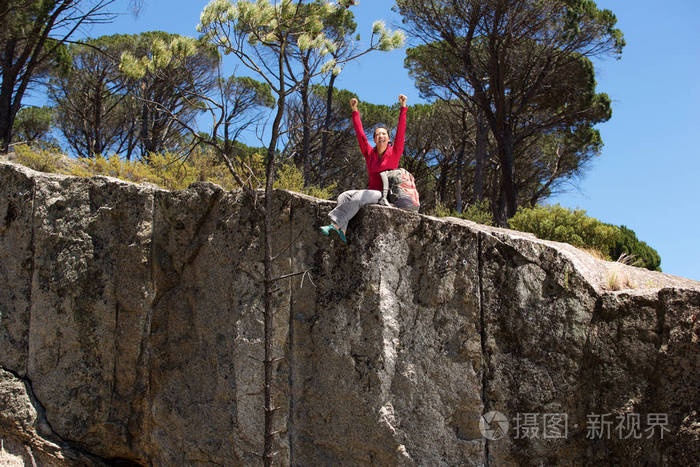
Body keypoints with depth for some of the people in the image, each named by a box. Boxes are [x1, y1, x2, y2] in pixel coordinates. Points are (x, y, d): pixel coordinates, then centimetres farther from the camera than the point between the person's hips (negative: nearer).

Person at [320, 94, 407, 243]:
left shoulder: (394, 153, 2)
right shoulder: (369, 153, 12)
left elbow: (401, 131, -6)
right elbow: (360, 133, 10)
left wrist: (403, 108, -13)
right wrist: (355, 111, 8)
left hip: (386, 195, -5)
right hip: (371, 191, 5)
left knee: (358, 198, -31)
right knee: (344, 196, -21)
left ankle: (335, 224, -37)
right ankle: (342, 231, -38)